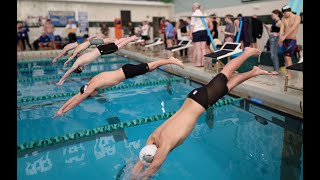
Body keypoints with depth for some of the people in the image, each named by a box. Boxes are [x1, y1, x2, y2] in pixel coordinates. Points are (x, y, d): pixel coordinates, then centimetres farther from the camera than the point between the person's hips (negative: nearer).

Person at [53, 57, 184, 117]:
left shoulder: (92, 86, -15)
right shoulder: (92, 81, 7)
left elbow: (78, 100, -12)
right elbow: (77, 95, 14)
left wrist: (62, 111, -4)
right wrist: (62, 108, 15)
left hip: (127, 72, -6)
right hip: (125, 69, 6)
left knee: (149, 68, -2)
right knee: (150, 67, 14)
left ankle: (171, 61, 4)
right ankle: (170, 59, 24)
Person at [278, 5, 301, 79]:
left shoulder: (297, 17, -6)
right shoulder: (283, 19, 7)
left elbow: (293, 28, -19)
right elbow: (281, 29, -4)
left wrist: (284, 36, -28)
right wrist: (280, 38, -19)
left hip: (292, 40, -5)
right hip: (285, 40, 5)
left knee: (287, 57, -13)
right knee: (286, 57, 6)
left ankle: (289, 74, -8)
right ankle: (287, 73, 13)